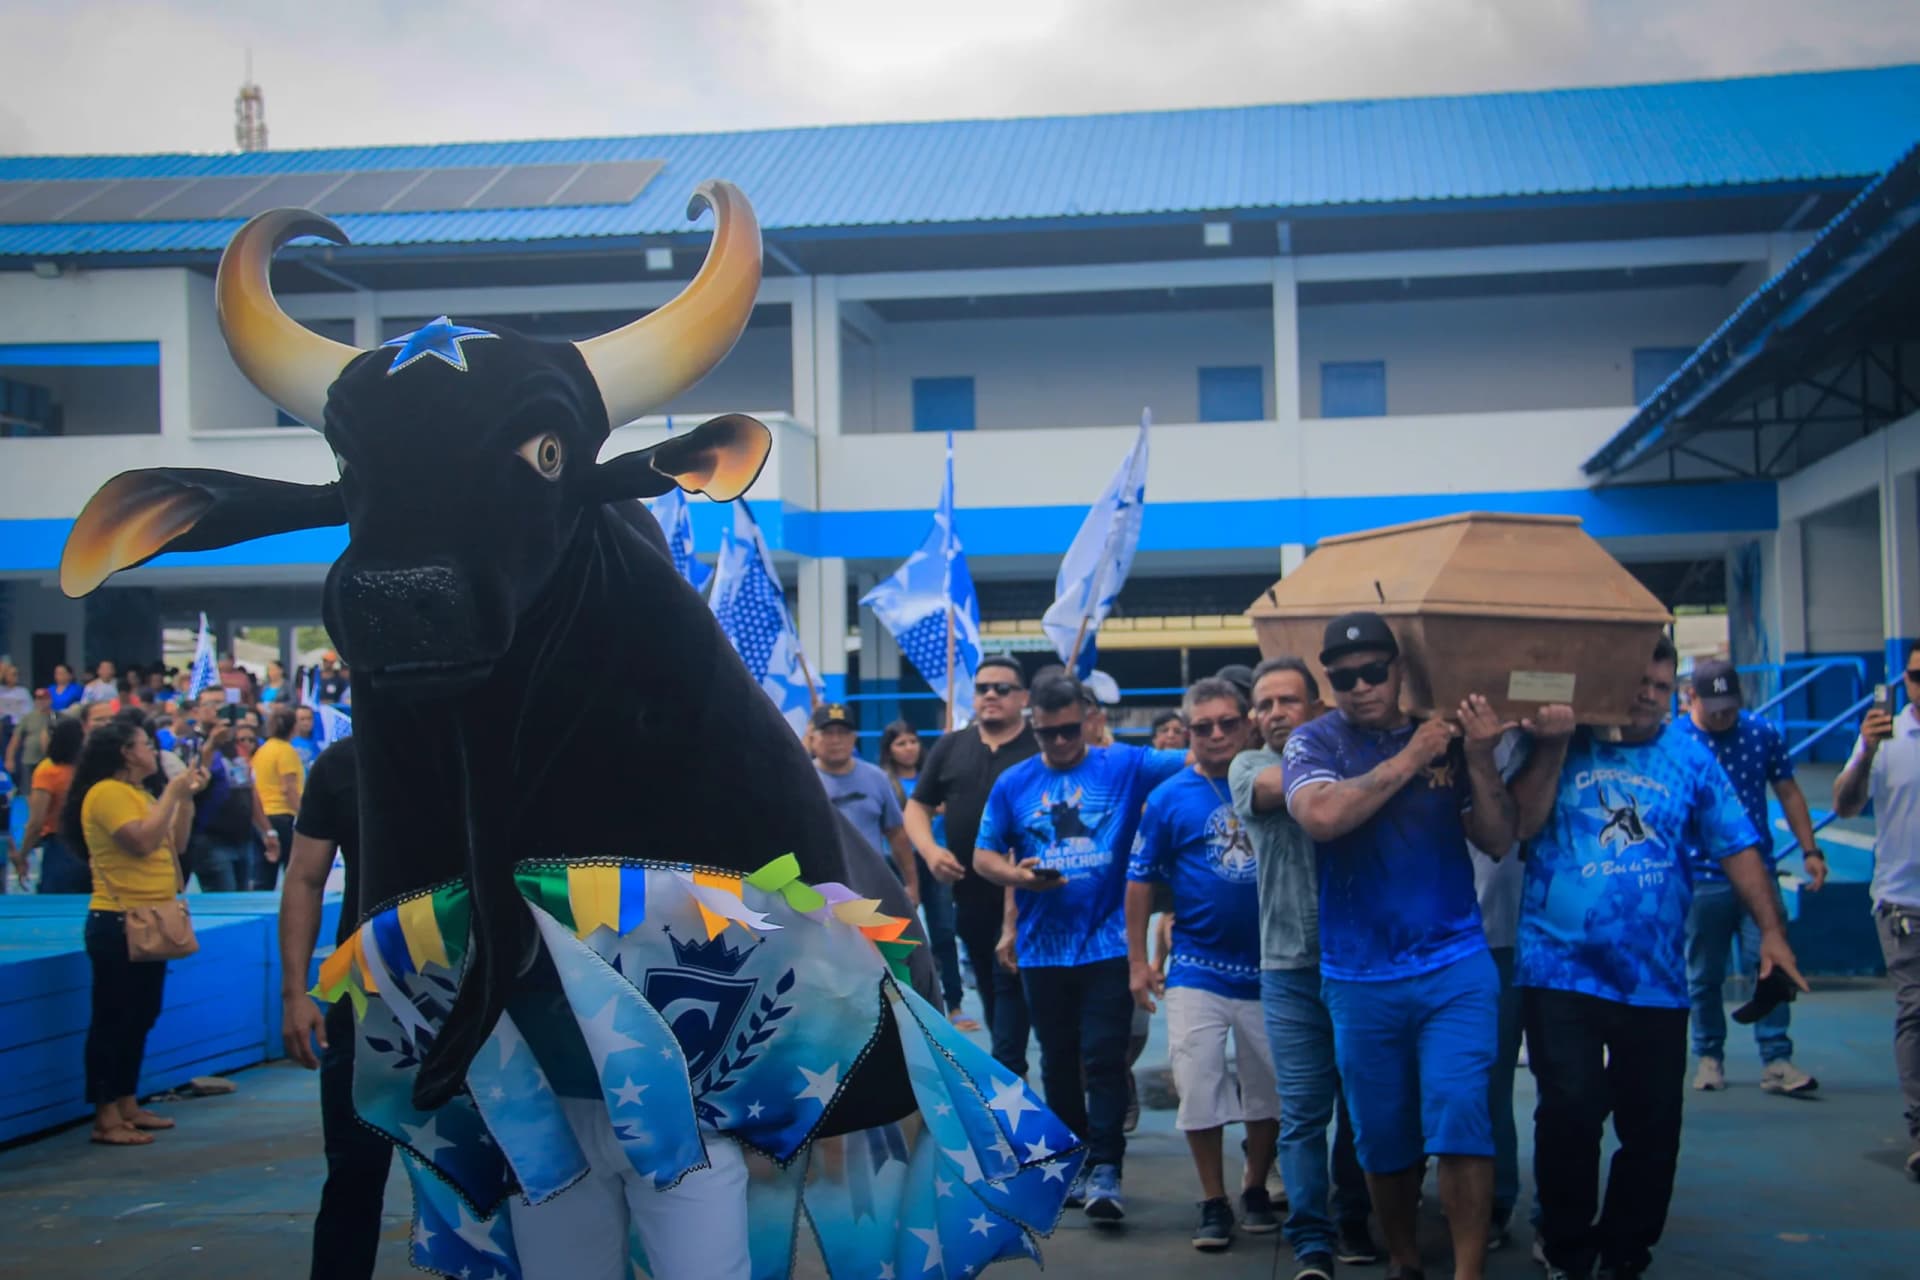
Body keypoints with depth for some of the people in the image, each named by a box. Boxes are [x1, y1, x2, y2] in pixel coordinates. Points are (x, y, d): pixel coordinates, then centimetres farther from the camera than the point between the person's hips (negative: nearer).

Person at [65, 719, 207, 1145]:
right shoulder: (107, 793, -13)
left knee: (139, 1017, 13)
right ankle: (106, 1118, -6)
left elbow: (174, 843, 17)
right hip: (118, 922, -10)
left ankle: (127, 1106, 20)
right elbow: (142, 842, -25)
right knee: (114, 1019, -7)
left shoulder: (136, 794, 16)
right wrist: (171, 793, -16)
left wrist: (185, 797, 8)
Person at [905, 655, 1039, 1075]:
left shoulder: (1042, 749, -4)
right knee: (987, 984, 15)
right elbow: (917, 806, 14)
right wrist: (930, 849, -5)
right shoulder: (950, 748, 10)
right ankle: (1012, 1062, 29)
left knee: (1009, 981, -7)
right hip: (969, 889, 5)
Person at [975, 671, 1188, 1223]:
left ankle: (1105, 1169, -8)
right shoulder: (1012, 783, 6)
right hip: (1043, 947, 3)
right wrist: (1017, 875, -11)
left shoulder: (1124, 766, 0)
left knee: (1104, 1059, -9)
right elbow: (984, 855, 9)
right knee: (1058, 1061, 14)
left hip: (1107, 943, -3)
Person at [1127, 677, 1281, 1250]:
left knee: (1270, 1092, 11)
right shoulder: (1169, 798, -3)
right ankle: (1214, 1203, 15)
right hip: (1198, 970, -1)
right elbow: (1140, 881, 2)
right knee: (1200, 1091, 1)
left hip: (1270, 965, 1)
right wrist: (1138, 961, -1)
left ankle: (1255, 1189, 29)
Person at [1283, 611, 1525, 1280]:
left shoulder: (1445, 736, 6)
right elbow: (1321, 815, -21)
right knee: (1383, 1136, 10)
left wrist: (1480, 760, -11)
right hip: (1361, 979, 0)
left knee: (1459, 1115, -11)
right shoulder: (1316, 742, 0)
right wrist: (1408, 759, -15)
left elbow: (1498, 838, 4)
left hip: (1456, 966, 0)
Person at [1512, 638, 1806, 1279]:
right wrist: (1553, 747, -12)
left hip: (1656, 978, 2)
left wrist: (1771, 929, -1)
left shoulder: (1688, 754, 8)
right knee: (1571, 1110, -10)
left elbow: (1736, 844, 7)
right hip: (1561, 968, -2)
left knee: (1653, 1125, 6)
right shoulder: (1560, 744, 4)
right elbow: (1520, 824, -7)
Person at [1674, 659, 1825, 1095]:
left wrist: (1810, 850, 6)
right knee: (1704, 976, 8)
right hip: (1700, 879, -1)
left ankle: (1776, 1061, -3)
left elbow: (1788, 793, 12)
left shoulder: (1763, 734, 3)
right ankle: (1709, 1056, 22)